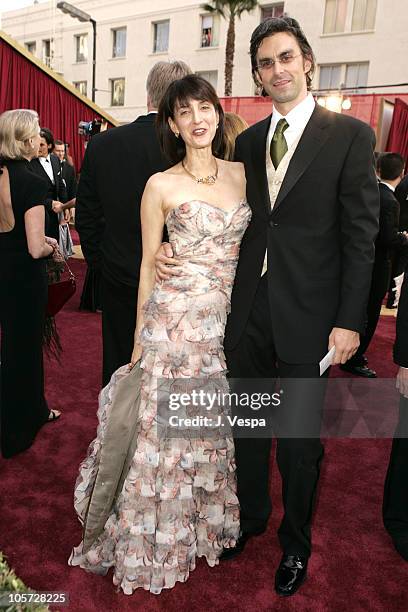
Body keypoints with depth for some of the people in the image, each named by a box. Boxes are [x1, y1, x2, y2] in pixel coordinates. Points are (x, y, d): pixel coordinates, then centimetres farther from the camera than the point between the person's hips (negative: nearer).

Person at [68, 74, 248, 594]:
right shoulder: (160, 186, -3)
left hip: (230, 322, 4)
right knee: (166, 427, 5)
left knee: (216, 427, 16)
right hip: (176, 320, -4)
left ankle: (210, 517, 41)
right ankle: (160, 536, 28)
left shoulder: (242, 174, 8)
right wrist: (140, 336, 1)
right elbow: (148, 264, 0)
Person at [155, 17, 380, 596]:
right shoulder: (248, 141, 10)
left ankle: (295, 543, 37)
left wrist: (349, 321, -11)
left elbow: (361, 235, -8)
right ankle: (251, 515, 45)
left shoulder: (350, 135, -4)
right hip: (249, 309, 5)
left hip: (307, 316, -4)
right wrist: (173, 248, -5)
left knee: (299, 441, 10)